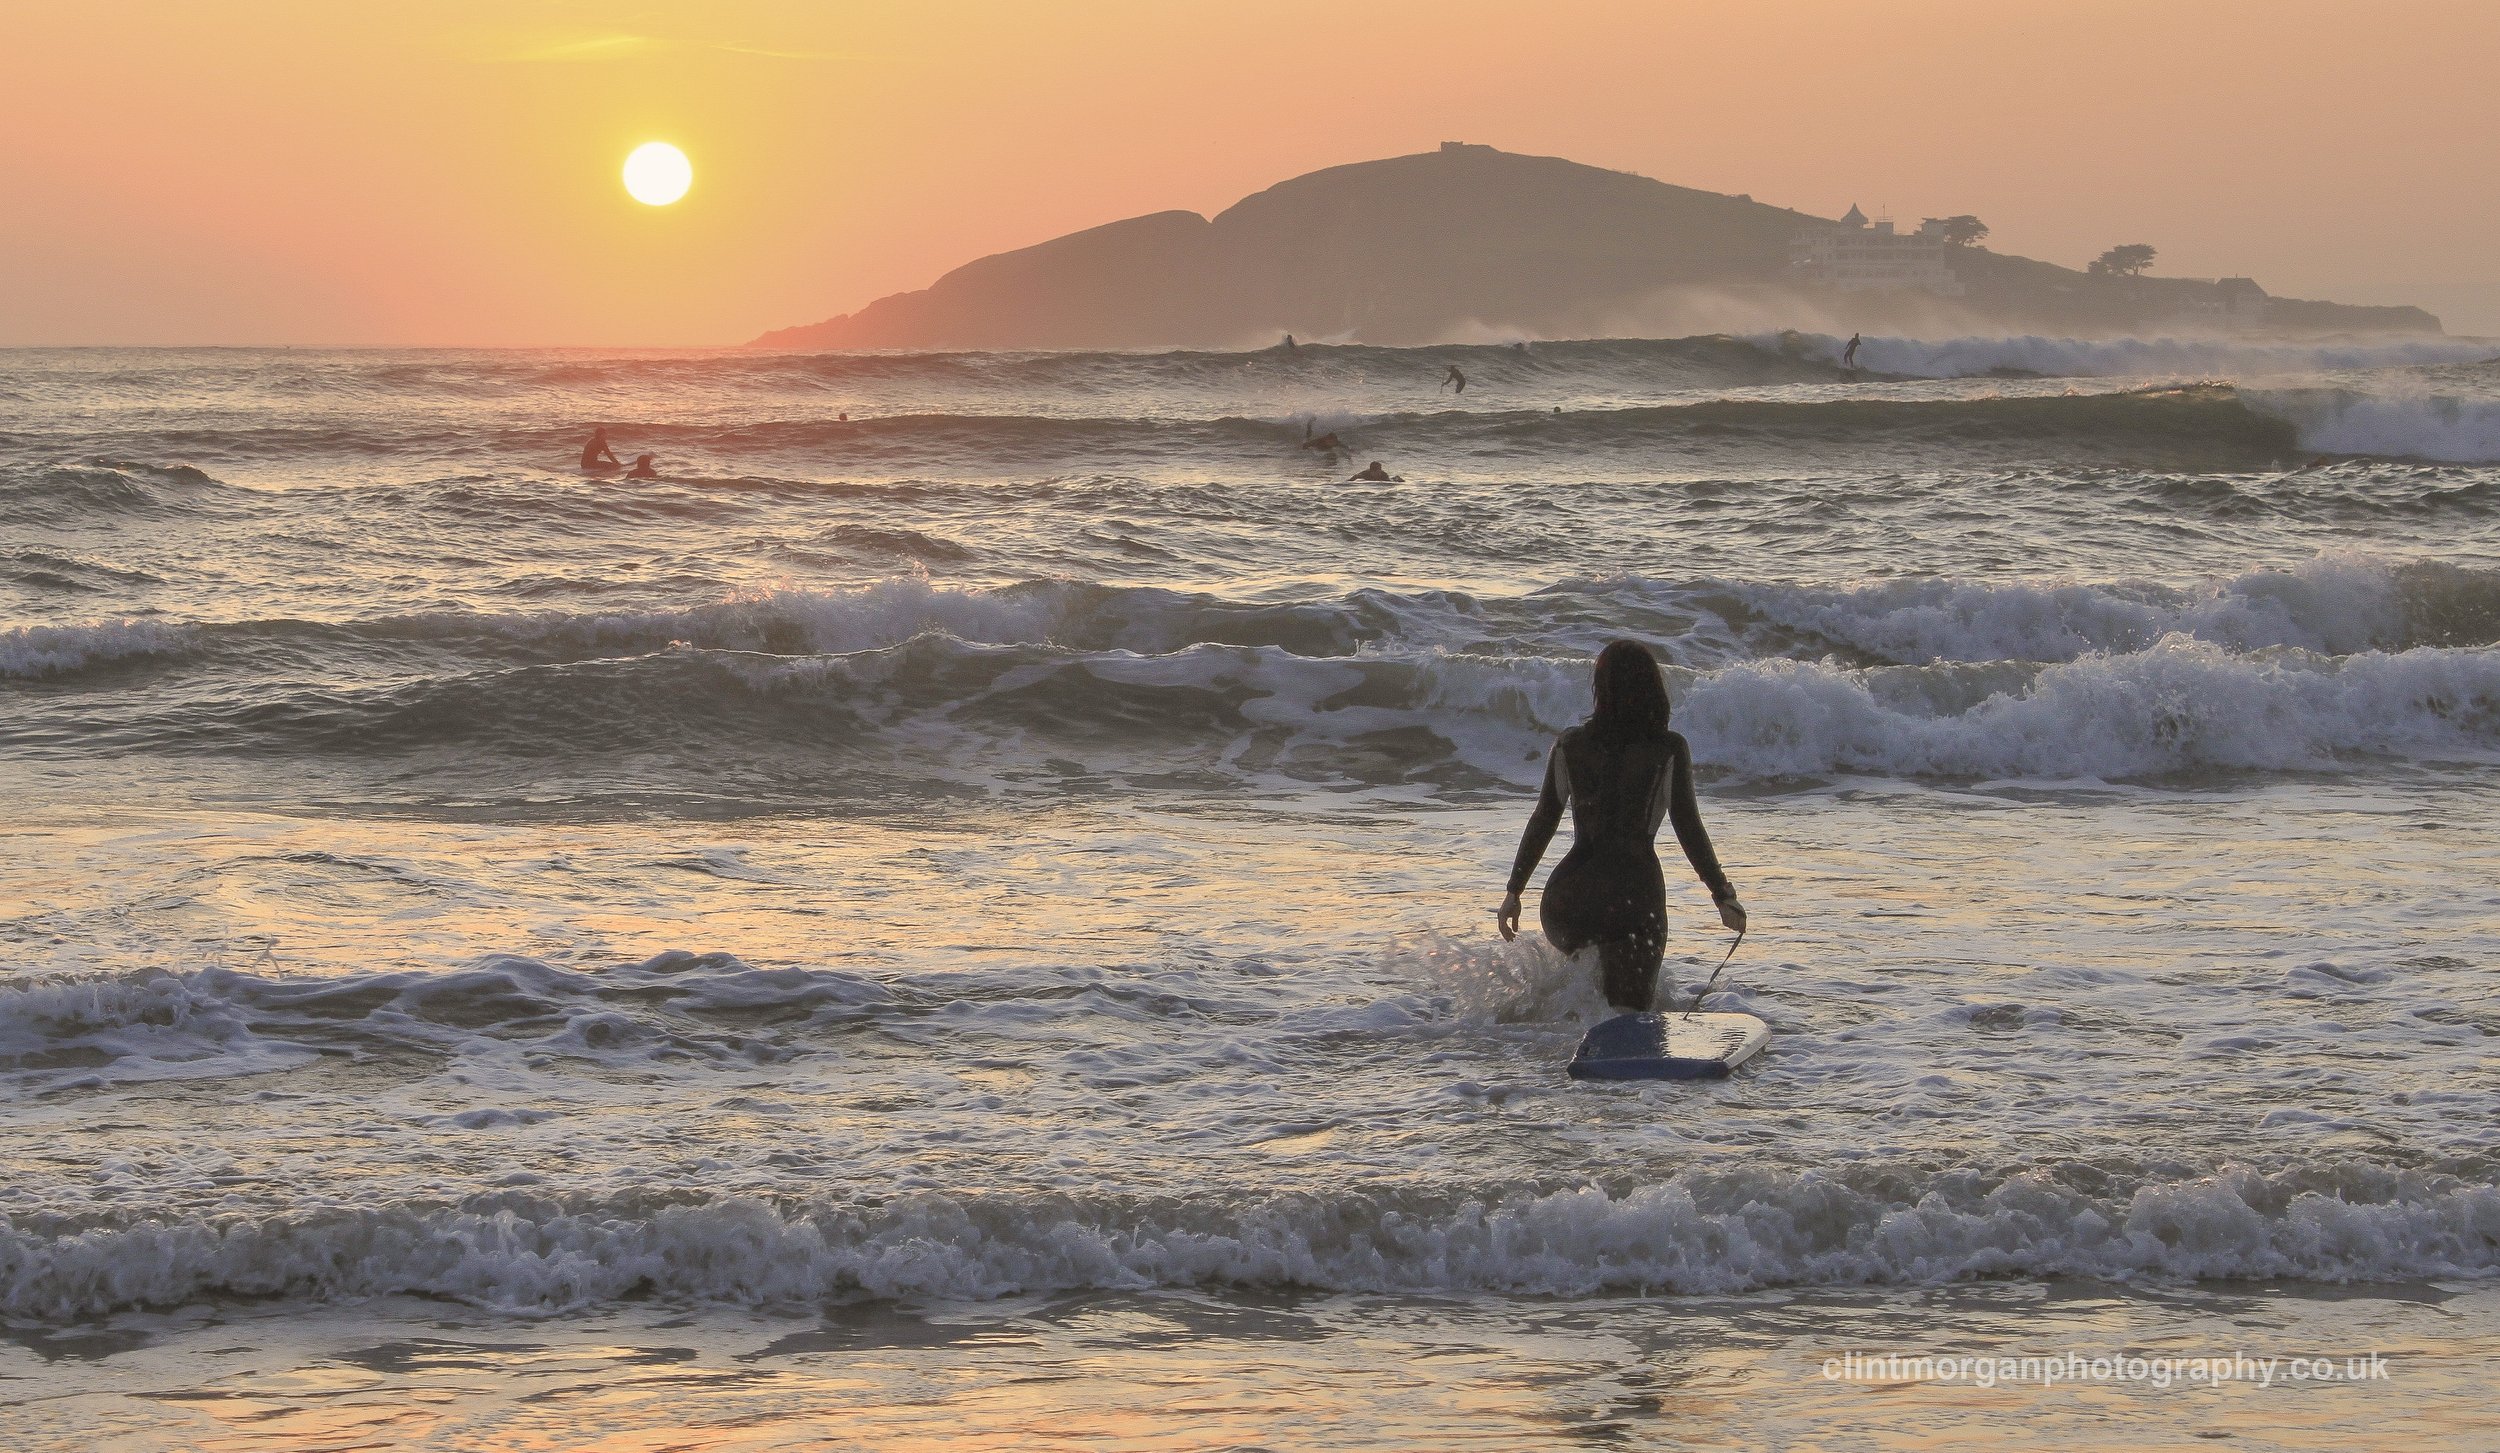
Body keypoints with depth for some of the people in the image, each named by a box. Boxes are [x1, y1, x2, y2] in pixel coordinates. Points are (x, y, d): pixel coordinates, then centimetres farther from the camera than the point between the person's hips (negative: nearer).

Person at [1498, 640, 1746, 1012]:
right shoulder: (1669, 749, -2)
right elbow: (1688, 828, -4)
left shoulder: (1570, 745, 6)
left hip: (1568, 896, 3)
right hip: (1634, 895, -3)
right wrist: (1724, 896, 2)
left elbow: (1542, 823, 8)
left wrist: (1514, 891, 16)